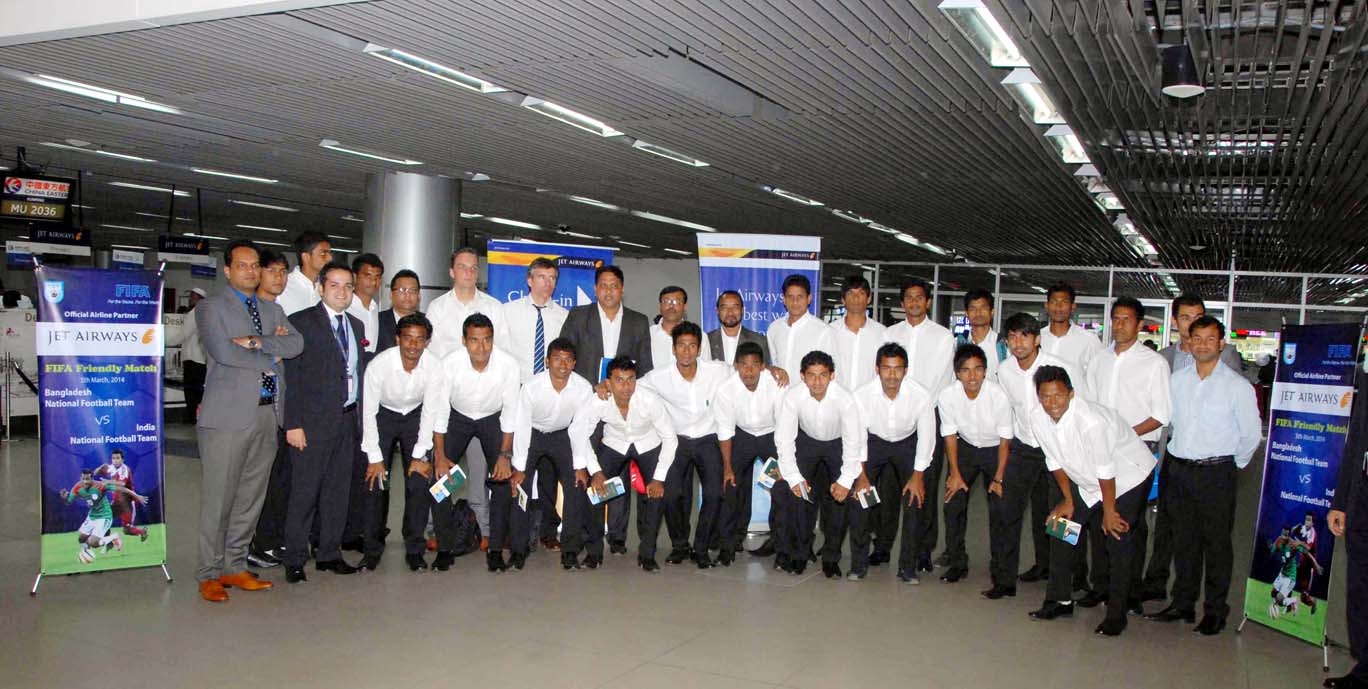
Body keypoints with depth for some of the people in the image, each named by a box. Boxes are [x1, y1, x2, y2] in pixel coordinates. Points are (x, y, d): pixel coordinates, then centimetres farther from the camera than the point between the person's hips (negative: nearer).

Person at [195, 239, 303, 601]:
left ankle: (235, 567, 20)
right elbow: (222, 351, -14)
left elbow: (296, 343, 1)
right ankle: (209, 574, 9)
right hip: (228, 414, -5)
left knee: (251, 496, 10)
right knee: (218, 497, -2)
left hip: (267, 413, 5)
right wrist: (270, 359, -4)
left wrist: (255, 342, -12)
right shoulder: (211, 307, 2)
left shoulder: (273, 309, 18)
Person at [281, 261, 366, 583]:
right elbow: (291, 377, -9)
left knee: (338, 490, 11)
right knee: (305, 492, -2)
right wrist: (293, 423, -14)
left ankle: (329, 554, 21)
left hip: (347, 420, 6)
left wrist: (360, 418, 10)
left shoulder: (356, 325, 15)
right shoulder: (301, 322, -4)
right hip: (313, 422, -6)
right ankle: (294, 561, 7)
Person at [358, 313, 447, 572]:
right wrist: (374, 458, -15)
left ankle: (414, 548, 4)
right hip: (383, 415, -1)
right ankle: (372, 547, 9)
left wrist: (420, 456, -14)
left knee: (420, 481, -9)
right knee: (374, 481, -8)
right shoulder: (378, 365, -29)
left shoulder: (434, 367, -25)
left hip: (415, 417, 1)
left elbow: (431, 412, -14)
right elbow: (368, 412, -18)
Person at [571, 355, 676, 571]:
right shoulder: (600, 402, -28)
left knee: (655, 492, -18)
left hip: (648, 445, -1)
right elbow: (578, 431, -15)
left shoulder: (650, 400, -32)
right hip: (614, 444, 1)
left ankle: (647, 553, -1)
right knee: (594, 487, -14)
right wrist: (594, 470, -21)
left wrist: (659, 478, -22)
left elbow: (669, 438, -20)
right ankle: (594, 551, 4)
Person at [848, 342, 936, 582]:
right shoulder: (861, 395, -27)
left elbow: (926, 437, -14)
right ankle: (859, 563, 6)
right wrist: (862, 476, -13)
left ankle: (908, 566, 4)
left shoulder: (922, 396, -27)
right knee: (857, 497, -10)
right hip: (874, 442, 0)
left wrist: (918, 476, -11)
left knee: (915, 500, -11)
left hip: (908, 444, 0)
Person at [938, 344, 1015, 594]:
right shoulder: (947, 396, -22)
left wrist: (999, 478, -14)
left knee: (1002, 512, -10)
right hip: (965, 447, 3)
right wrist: (955, 473, -5)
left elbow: (1005, 439, -16)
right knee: (953, 502, 1)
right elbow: (950, 435, -7)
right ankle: (957, 562, 22)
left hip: (995, 450, -3)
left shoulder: (999, 396, -28)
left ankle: (1003, 577, 0)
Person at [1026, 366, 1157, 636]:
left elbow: (1106, 471, -25)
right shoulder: (1038, 418, -16)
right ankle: (1060, 600, 18)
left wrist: (1109, 511, -15)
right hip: (1087, 482, 7)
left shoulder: (1091, 421, -36)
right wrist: (1068, 500, 5)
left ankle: (1116, 615, 5)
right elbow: (1055, 461, -1)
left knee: (1119, 543, -9)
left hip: (1128, 478, -7)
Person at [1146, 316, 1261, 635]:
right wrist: (1180, 453, 12)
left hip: (1216, 473, -4)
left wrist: (1233, 465, 4)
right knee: (1183, 540, 12)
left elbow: (1252, 434, -1)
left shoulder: (1237, 386, -6)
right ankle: (1182, 603, 23)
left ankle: (1215, 611, 14)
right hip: (1179, 469, 4)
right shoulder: (1177, 380, 6)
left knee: (1216, 543, 3)